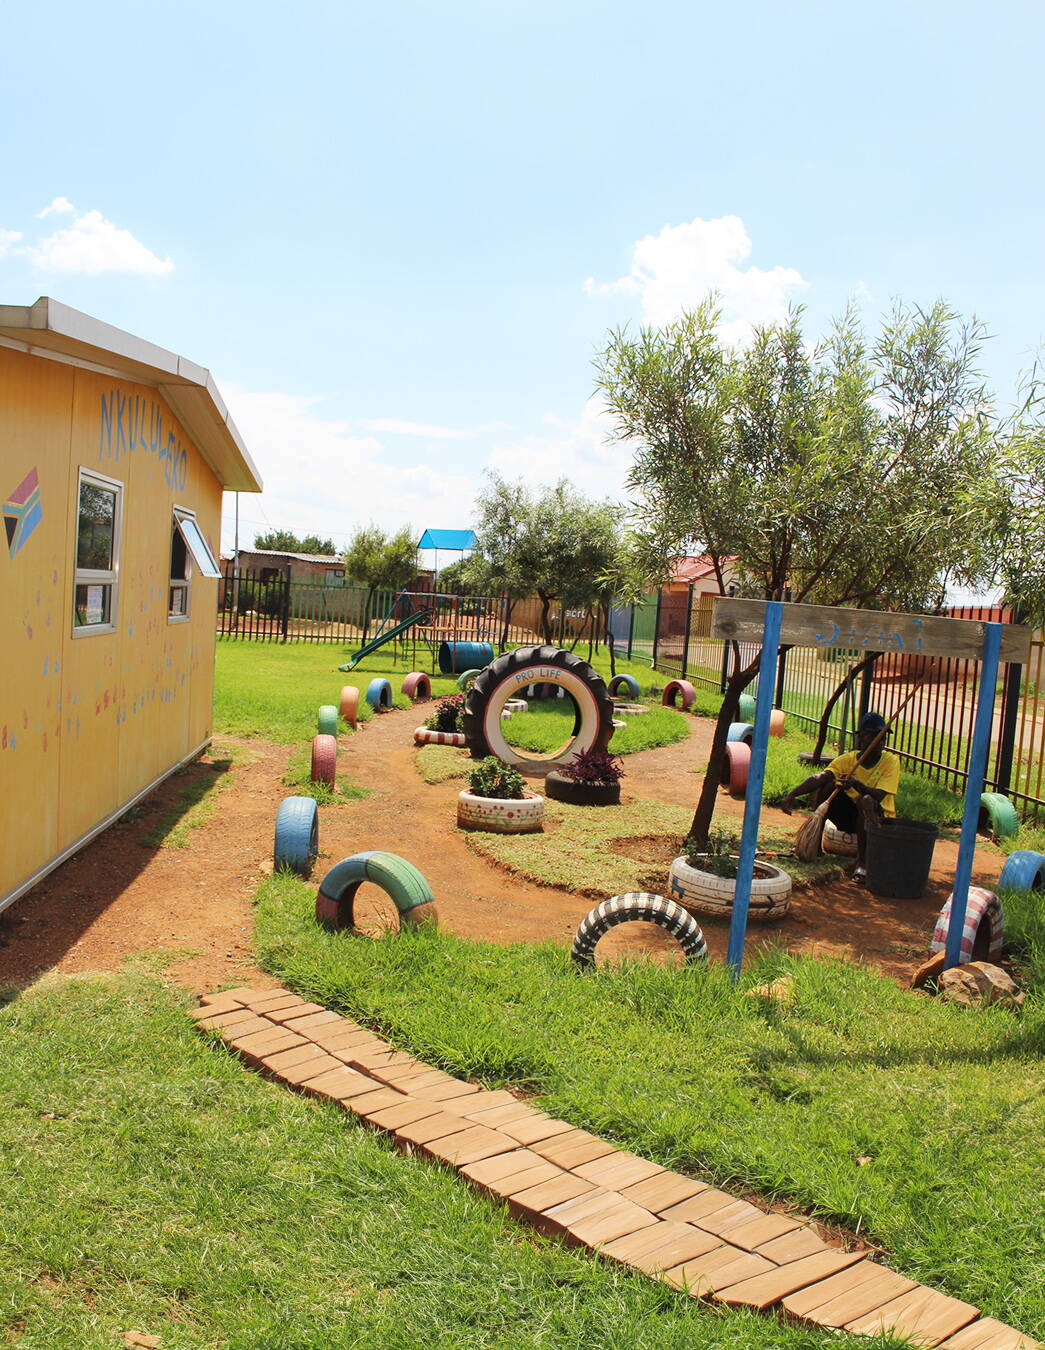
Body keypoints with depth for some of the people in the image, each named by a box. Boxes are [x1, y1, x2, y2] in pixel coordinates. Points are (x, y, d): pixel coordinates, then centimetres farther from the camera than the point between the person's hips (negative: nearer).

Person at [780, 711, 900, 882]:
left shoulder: (891, 761, -13)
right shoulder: (848, 759, -7)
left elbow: (878, 796, -26)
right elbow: (820, 778, -23)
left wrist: (856, 784, -46)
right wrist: (792, 794, -38)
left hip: (877, 818, -3)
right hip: (850, 815, 3)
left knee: (866, 800, -36)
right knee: (824, 784, -18)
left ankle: (862, 861, -26)